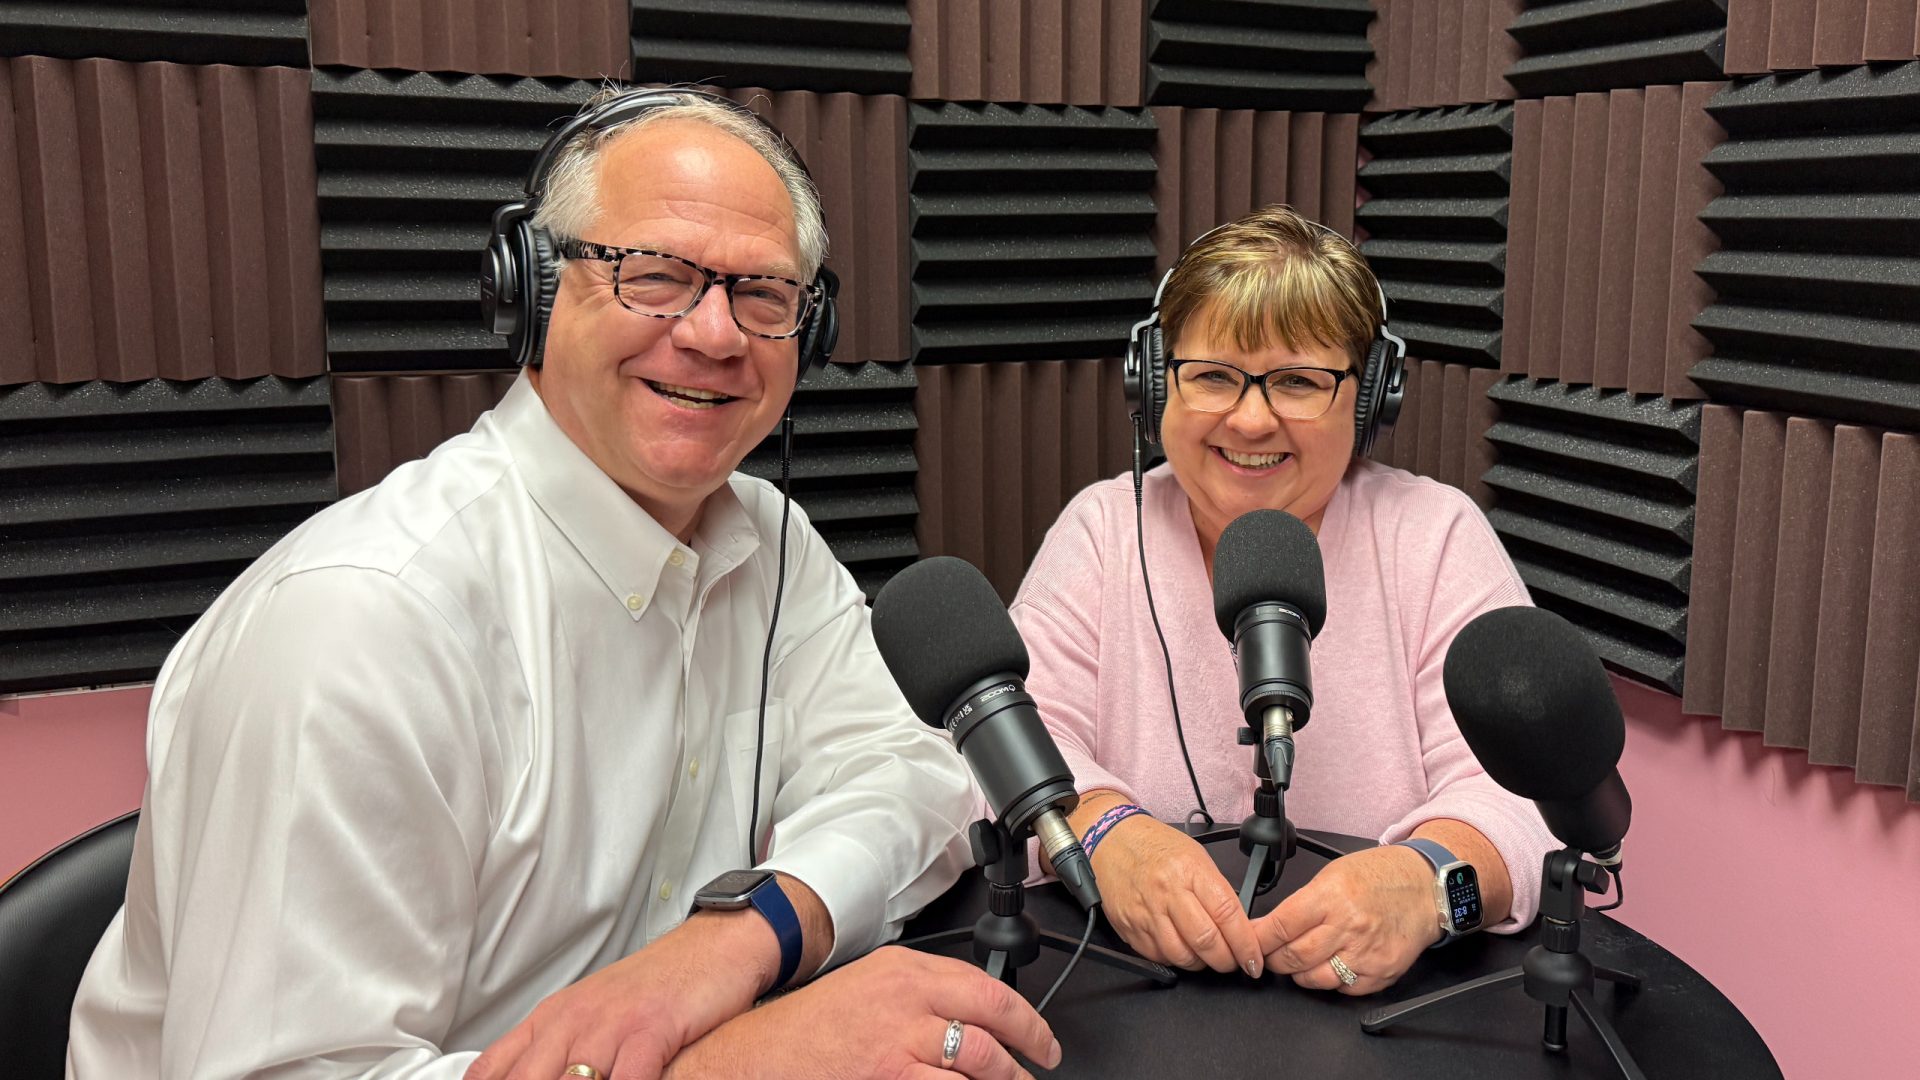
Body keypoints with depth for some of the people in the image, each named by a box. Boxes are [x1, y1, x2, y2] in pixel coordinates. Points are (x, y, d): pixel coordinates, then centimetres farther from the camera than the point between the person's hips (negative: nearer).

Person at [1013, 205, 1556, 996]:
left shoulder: (1437, 537, -1)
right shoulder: (1102, 531, 3)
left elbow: (1516, 789, -11)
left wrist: (1429, 877, -33)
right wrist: (1106, 834, -30)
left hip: (1393, 993, 1)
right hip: (1134, 992, -1)